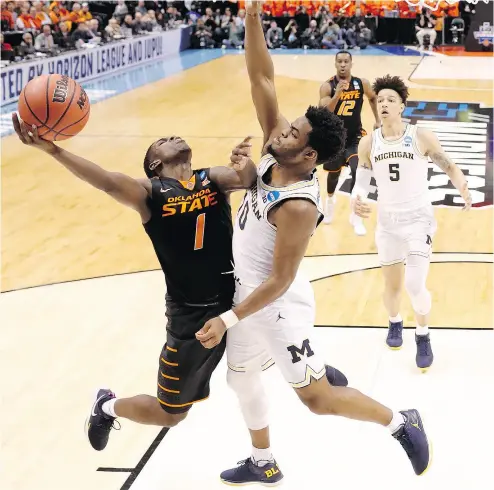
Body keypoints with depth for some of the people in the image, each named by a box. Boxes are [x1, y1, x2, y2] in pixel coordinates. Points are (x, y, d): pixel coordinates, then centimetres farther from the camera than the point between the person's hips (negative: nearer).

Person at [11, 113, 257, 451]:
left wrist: (247, 161, -43)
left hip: (238, 301, 2)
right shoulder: (150, 194, -6)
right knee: (169, 413, 11)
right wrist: (52, 149, -42)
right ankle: (109, 407, 39)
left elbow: (248, 179, -17)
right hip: (192, 315, -2)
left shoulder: (214, 179, 5)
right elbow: (110, 183, -25)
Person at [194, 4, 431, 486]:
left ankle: (401, 422, 17)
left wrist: (228, 319, -26)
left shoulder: (298, 207, -31)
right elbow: (261, 80, -12)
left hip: (277, 304, -8)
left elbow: (280, 281, -27)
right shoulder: (275, 151, -11)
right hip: (247, 291, 9)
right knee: (241, 375, 22)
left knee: (316, 397, -1)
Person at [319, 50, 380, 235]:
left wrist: (377, 120, 14)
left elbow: (373, 98, 14)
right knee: (333, 173, 18)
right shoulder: (327, 86, -15)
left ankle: (355, 216, -6)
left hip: (355, 136, 0)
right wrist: (337, 94, -36)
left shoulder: (362, 84, -8)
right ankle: (330, 200, 51)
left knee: (357, 172, -19)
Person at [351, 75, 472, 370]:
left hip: (419, 219, -3)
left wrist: (463, 188, -24)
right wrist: (357, 201, -21)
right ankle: (395, 323, 48)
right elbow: (361, 184, 3)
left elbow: (449, 166, -3)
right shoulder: (368, 143, -3)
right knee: (393, 286, 15)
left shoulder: (421, 137, -11)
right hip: (388, 222, 3)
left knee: (415, 285, -15)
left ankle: (424, 338, 11)